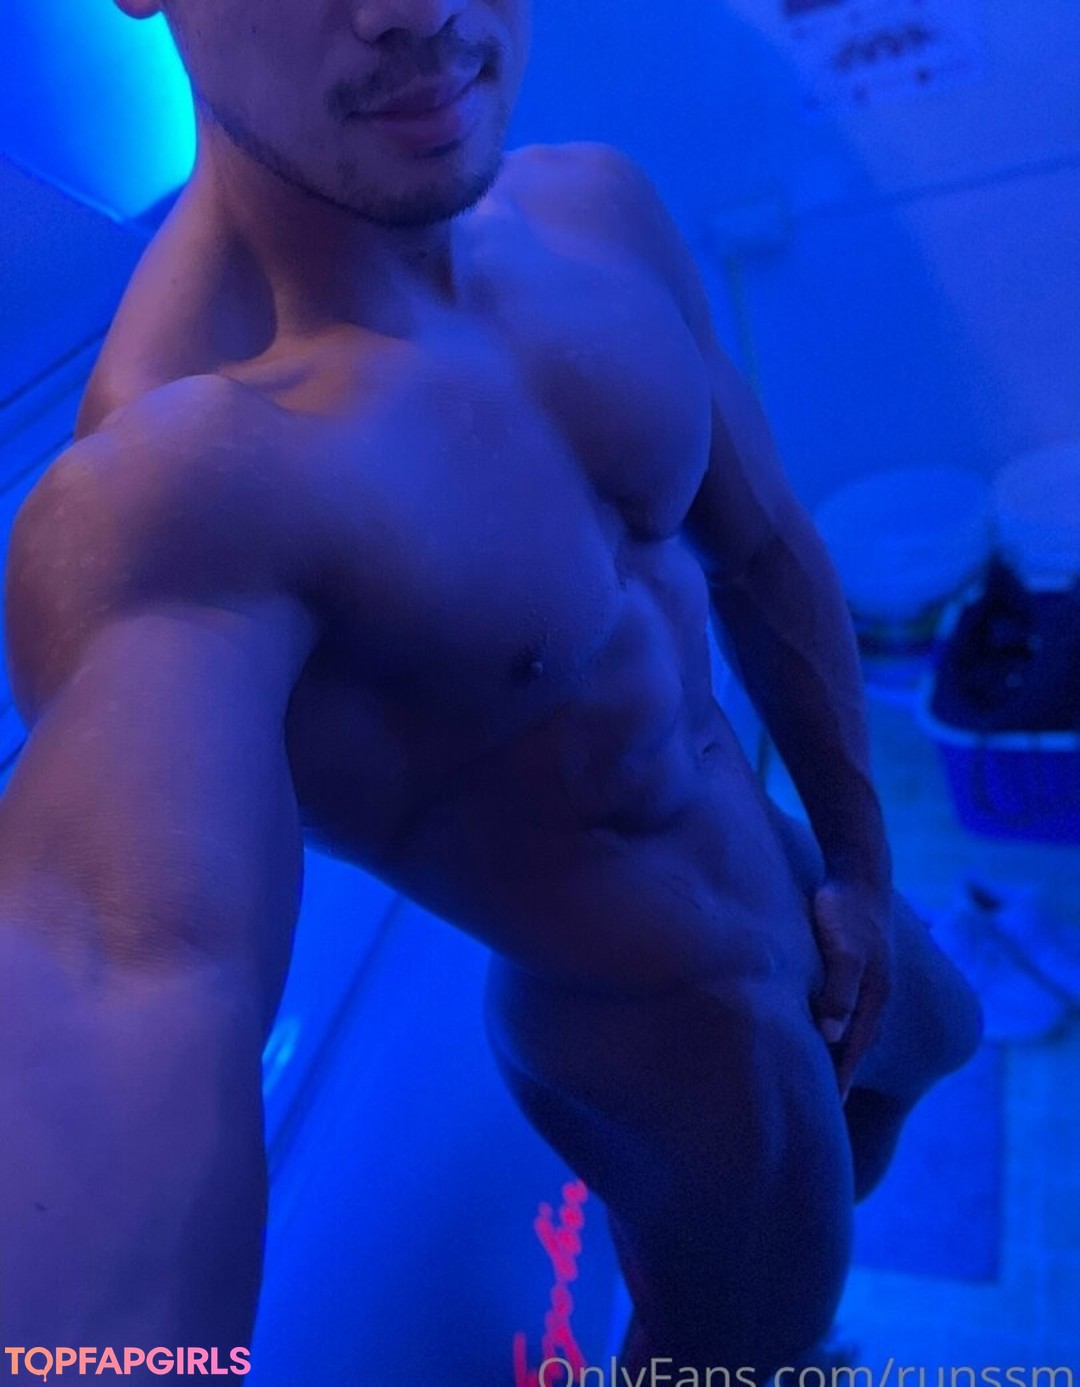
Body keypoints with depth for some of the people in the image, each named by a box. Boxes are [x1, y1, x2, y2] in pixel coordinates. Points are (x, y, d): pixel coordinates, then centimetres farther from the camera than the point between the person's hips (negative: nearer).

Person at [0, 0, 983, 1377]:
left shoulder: (600, 207, -12)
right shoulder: (171, 479, -35)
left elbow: (767, 550, -2)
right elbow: (136, 971, -53)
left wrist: (861, 863, 4)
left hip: (781, 878, 8)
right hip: (675, 1047, -7)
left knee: (928, 1038, 36)